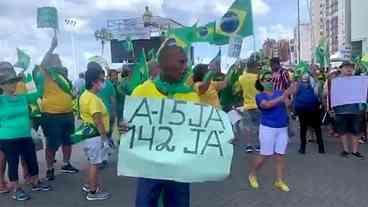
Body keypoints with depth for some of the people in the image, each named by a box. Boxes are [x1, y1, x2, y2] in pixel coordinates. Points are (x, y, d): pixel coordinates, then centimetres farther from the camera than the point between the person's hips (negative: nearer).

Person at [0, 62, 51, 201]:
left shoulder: (23, 98, 4)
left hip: (26, 137, 5)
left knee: (32, 161, 14)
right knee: (13, 163, 7)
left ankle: (36, 183, 33)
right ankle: (16, 190, 22)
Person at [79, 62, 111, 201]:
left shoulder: (85, 95, 10)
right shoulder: (93, 99, -22)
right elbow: (98, 121, -26)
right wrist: (104, 137, -21)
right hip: (96, 135, -10)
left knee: (93, 162, 21)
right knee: (95, 163, 0)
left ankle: (90, 185, 34)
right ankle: (93, 192, 11)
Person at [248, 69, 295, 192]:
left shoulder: (279, 92, 5)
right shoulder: (260, 96, -5)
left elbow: (287, 104, -11)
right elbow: (267, 104, -25)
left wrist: (289, 94, -29)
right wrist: (282, 97, -32)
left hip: (282, 128, 4)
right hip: (268, 128, -4)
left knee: (280, 156, 8)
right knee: (264, 155, 4)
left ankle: (279, 181, 18)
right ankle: (252, 175, 25)